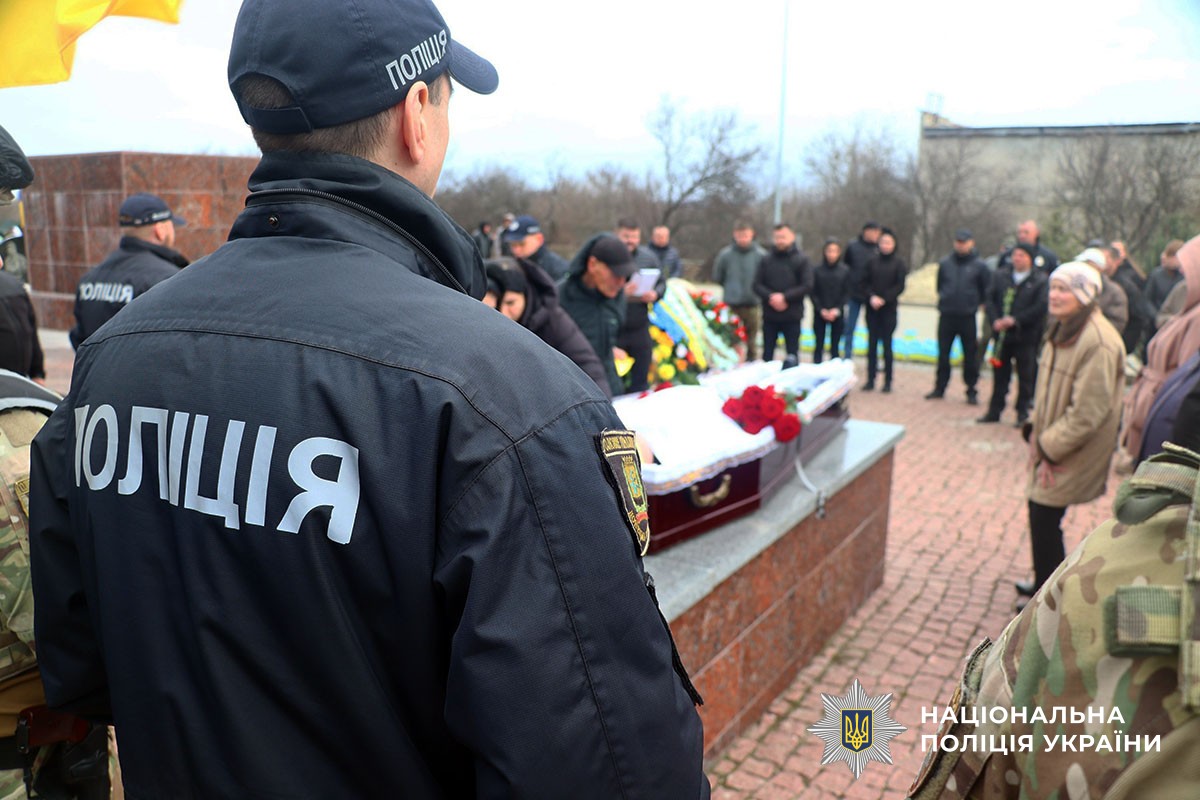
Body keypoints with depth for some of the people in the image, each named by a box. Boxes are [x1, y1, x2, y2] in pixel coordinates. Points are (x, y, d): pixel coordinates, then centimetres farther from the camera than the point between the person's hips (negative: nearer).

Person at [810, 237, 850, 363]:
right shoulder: (817, 270, -4)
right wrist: (821, 310, -11)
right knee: (819, 346, 3)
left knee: (835, 347, 5)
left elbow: (846, 293, 0)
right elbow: (813, 293, -2)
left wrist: (837, 310, -11)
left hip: (837, 314, 1)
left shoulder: (845, 270, -1)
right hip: (820, 314, 0)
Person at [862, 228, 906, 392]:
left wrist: (883, 299, -14)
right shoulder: (872, 260, 4)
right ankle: (870, 379, 9)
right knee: (872, 343, 4)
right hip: (872, 308, 2)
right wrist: (872, 297, -13)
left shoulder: (899, 263, 0)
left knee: (887, 344, 0)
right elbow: (865, 283, 3)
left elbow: (900, 286, -4)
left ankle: (888, 381, 6)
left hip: (889, 308, -2)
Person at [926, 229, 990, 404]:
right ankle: (940, 388, 19)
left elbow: (986, 291, 7)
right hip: (946, 316, 2)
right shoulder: (944, 263, 5)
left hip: (968, 317, -2)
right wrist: (944, 300, 10)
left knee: (970, 355, 2)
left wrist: (977, 304, 6)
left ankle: (971, 391, 11)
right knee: (943, 354, 8)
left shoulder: (979, 265, -1)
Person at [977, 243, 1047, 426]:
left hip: (1026, 337, -3)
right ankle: (994, 411, 19)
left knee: (1025, 377, 5)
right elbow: (990, 299, 4)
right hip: (1002, 334, 3)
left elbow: (1040, 307, -11)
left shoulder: (1040, 281, -3)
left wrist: (1016, 320, -17)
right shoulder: (1000, 276, 8)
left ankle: (1022, 413, 16)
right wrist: (996, 320, -11)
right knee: (1000, 374, 10)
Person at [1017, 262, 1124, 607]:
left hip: (1073, 457, -8)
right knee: (1042, 516, 16)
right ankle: (1045, 584, 33)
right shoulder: (1062, 331, 7)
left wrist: (1048, 447, -16)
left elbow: (1088, 412, -23)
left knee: (1045, 517, -2)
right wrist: (1038, 436, 4)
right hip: (1052, 445, 8)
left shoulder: (1098, 342, -23)